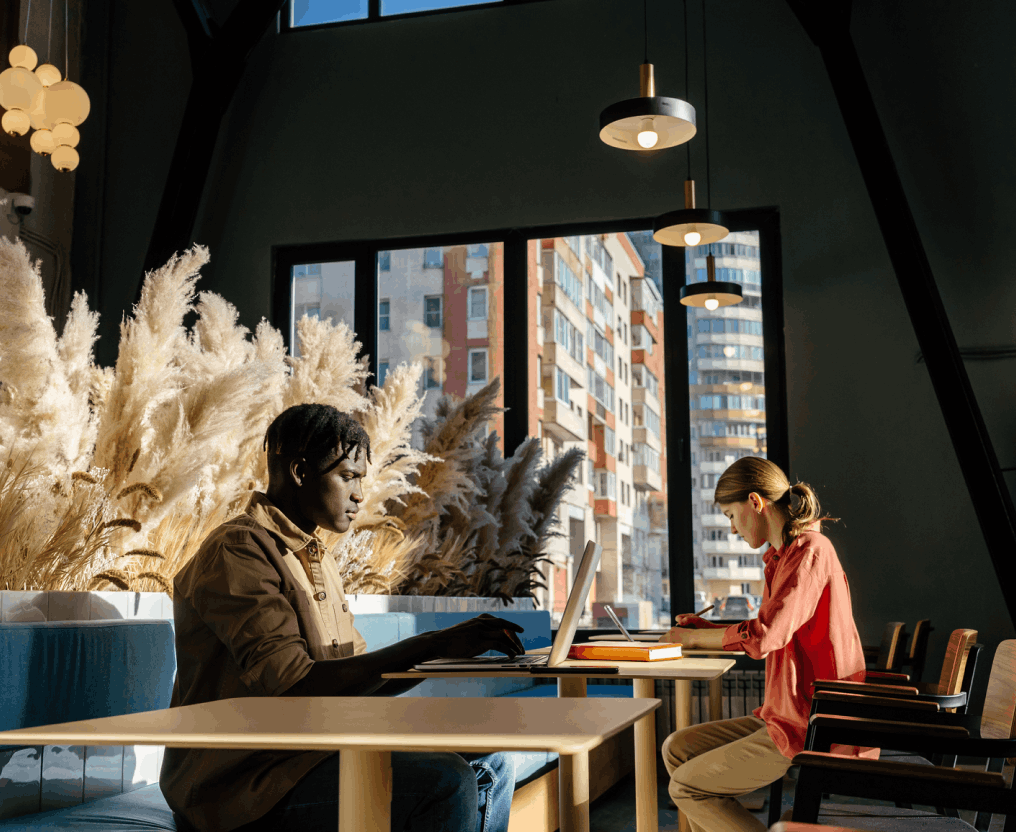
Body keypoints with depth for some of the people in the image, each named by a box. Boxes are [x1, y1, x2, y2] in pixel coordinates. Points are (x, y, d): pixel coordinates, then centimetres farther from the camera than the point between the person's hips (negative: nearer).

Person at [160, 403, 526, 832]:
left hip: (310, 754, 10)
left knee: (489, 762, 6)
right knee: (444, 784, -26)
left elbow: (354, 676, 15)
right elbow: (292, 684, -25)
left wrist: (440, 652, -2)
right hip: (245, 779, -10)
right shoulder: (237, 551, -13)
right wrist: (431, 646, -27)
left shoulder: (318, 559, 20)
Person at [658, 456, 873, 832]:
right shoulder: (783, 556, 13)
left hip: (811, 730, -10)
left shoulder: (810, 552, -18)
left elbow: (763, 637, -26)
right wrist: (707, 628, 12)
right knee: (678, 748, 10)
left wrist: (693, 637, -11)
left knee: (686, 787, -6)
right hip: (786, 716, 10)